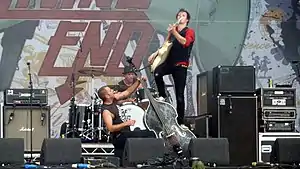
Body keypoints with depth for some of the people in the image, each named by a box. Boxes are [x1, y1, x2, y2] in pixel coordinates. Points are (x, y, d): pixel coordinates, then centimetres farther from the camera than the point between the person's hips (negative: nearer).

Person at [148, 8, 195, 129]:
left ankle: (180, 121, 5)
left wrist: (174, 32, -21)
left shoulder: (189, 31, 3)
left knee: (180, 95, -2)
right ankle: (162, 96, -9)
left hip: (181, 65, -3)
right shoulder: (173, 30, 17)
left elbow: (184, 42, -18)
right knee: (157, 73, -32)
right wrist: (155, 54, 9)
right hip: (169, 61, 3)